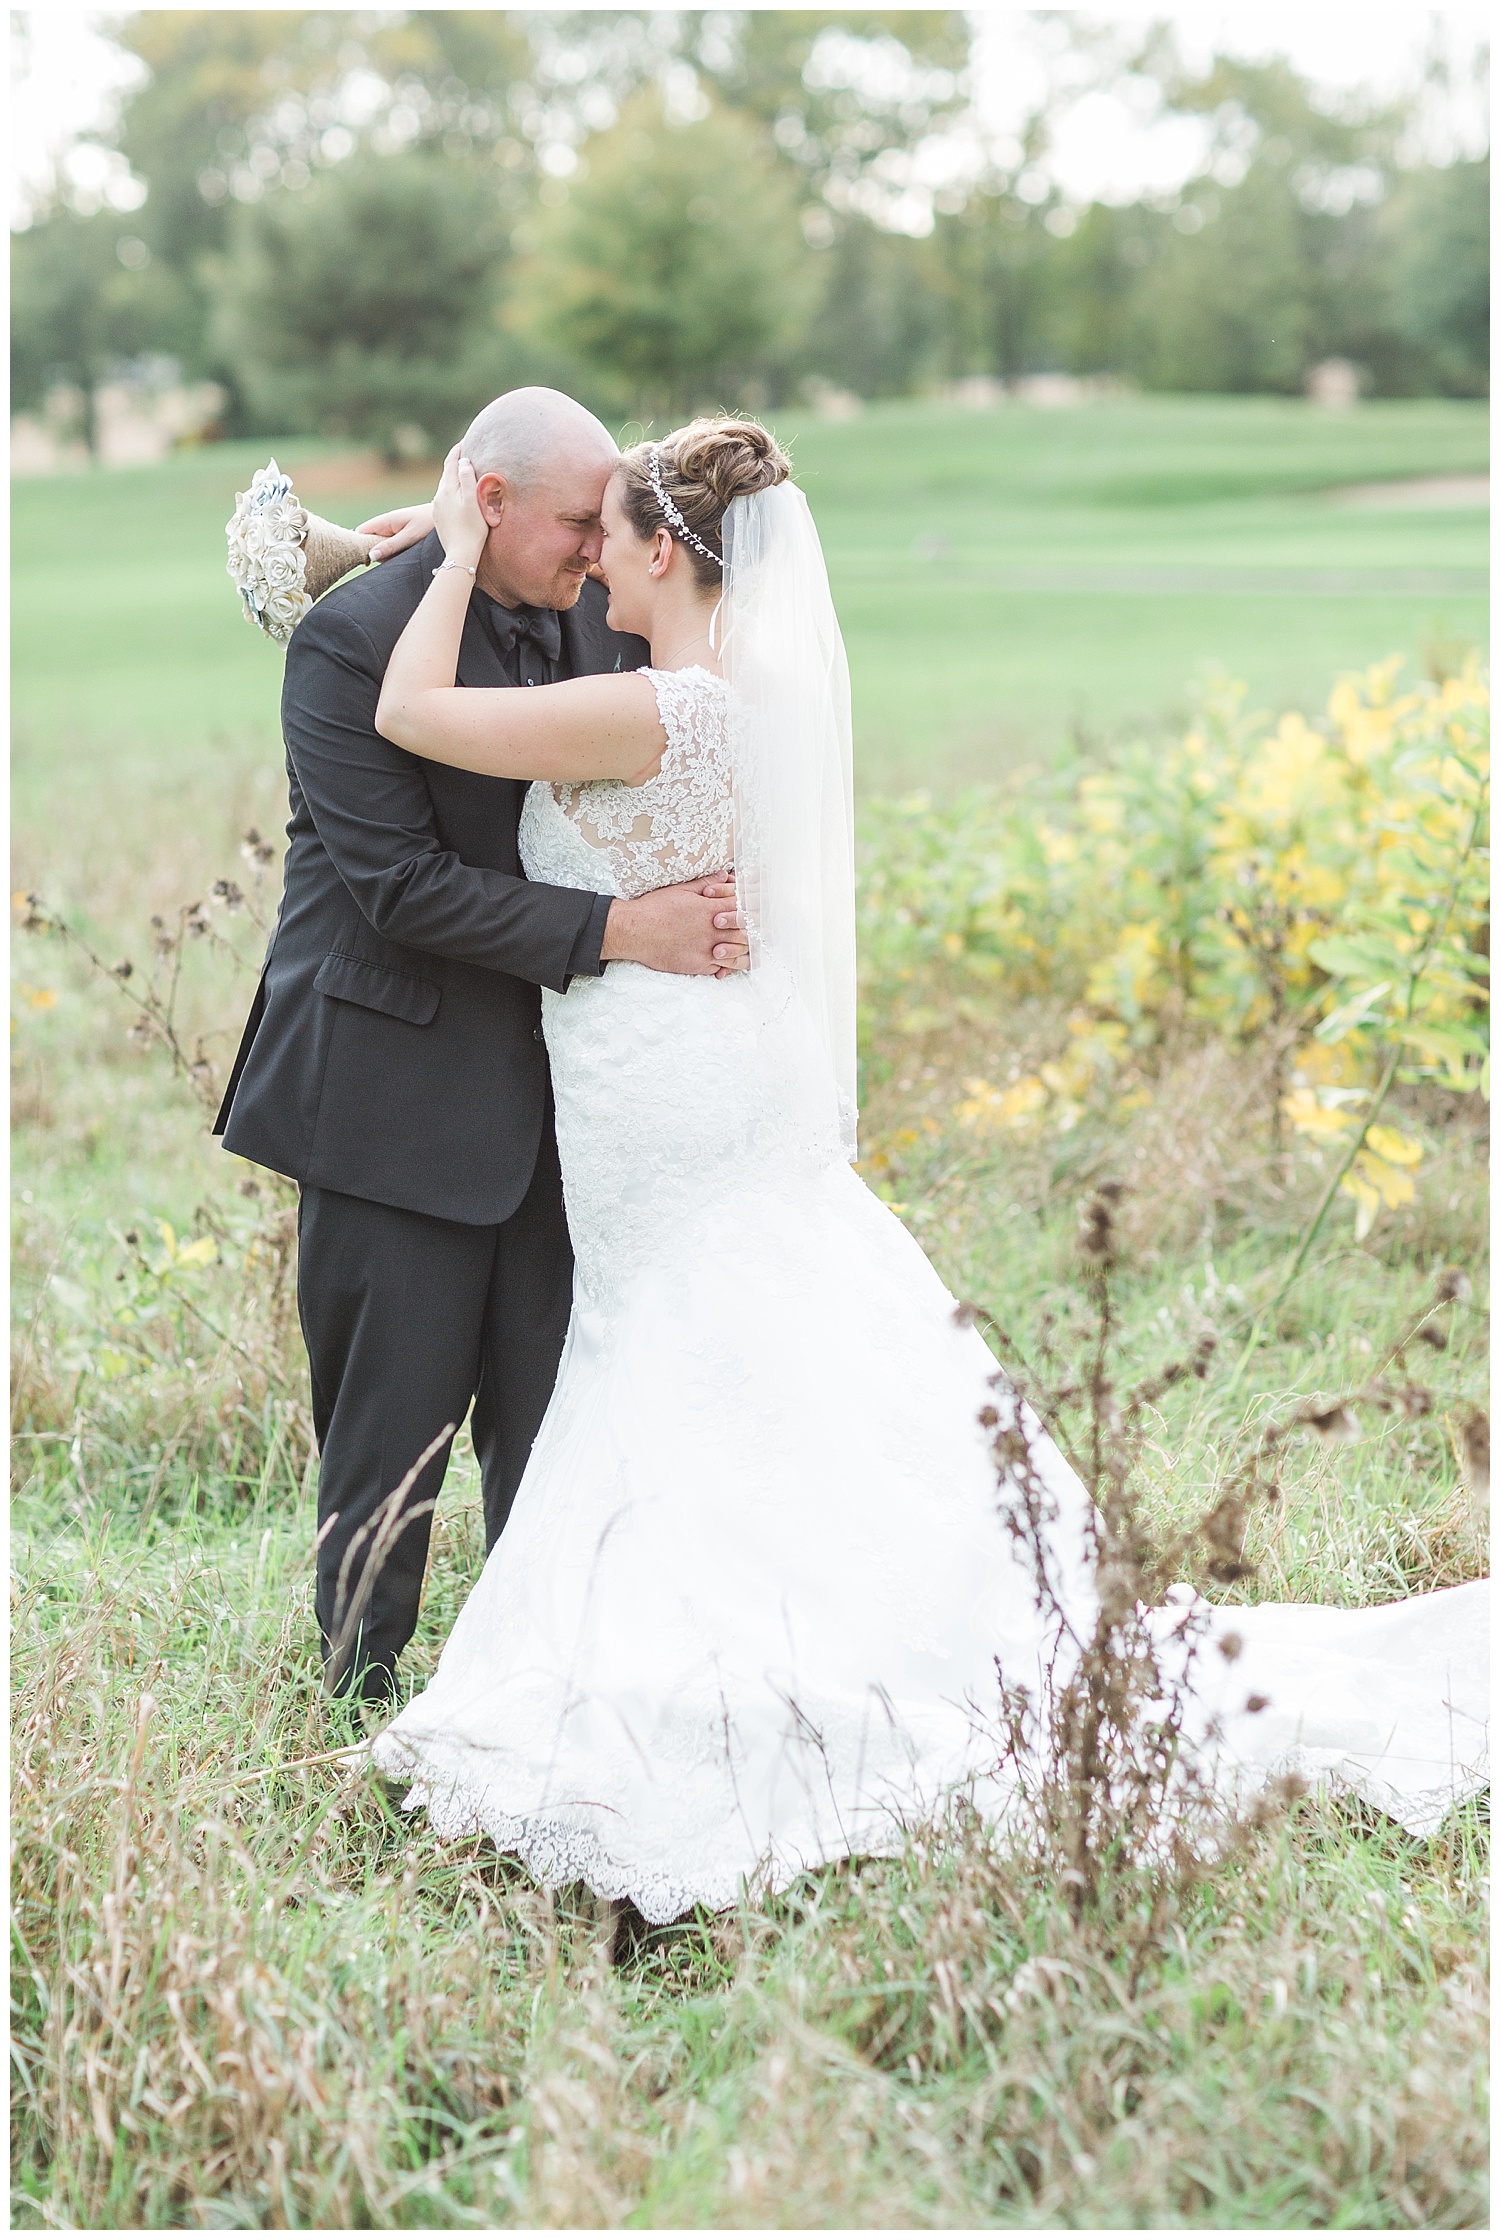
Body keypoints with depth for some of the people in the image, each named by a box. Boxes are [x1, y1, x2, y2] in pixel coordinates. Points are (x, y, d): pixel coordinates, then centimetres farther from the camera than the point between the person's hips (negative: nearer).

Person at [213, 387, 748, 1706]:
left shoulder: (596, 611, 5)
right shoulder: (354, 642, -15)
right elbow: (398, 884, -20)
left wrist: (701, 906, -2)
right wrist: (612, 930, -23)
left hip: (553, 1085, 6)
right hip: (397, 1090, -6)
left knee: (552, 1412, 9)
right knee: (396, 1418, 2)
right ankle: (363, 1702, 17)